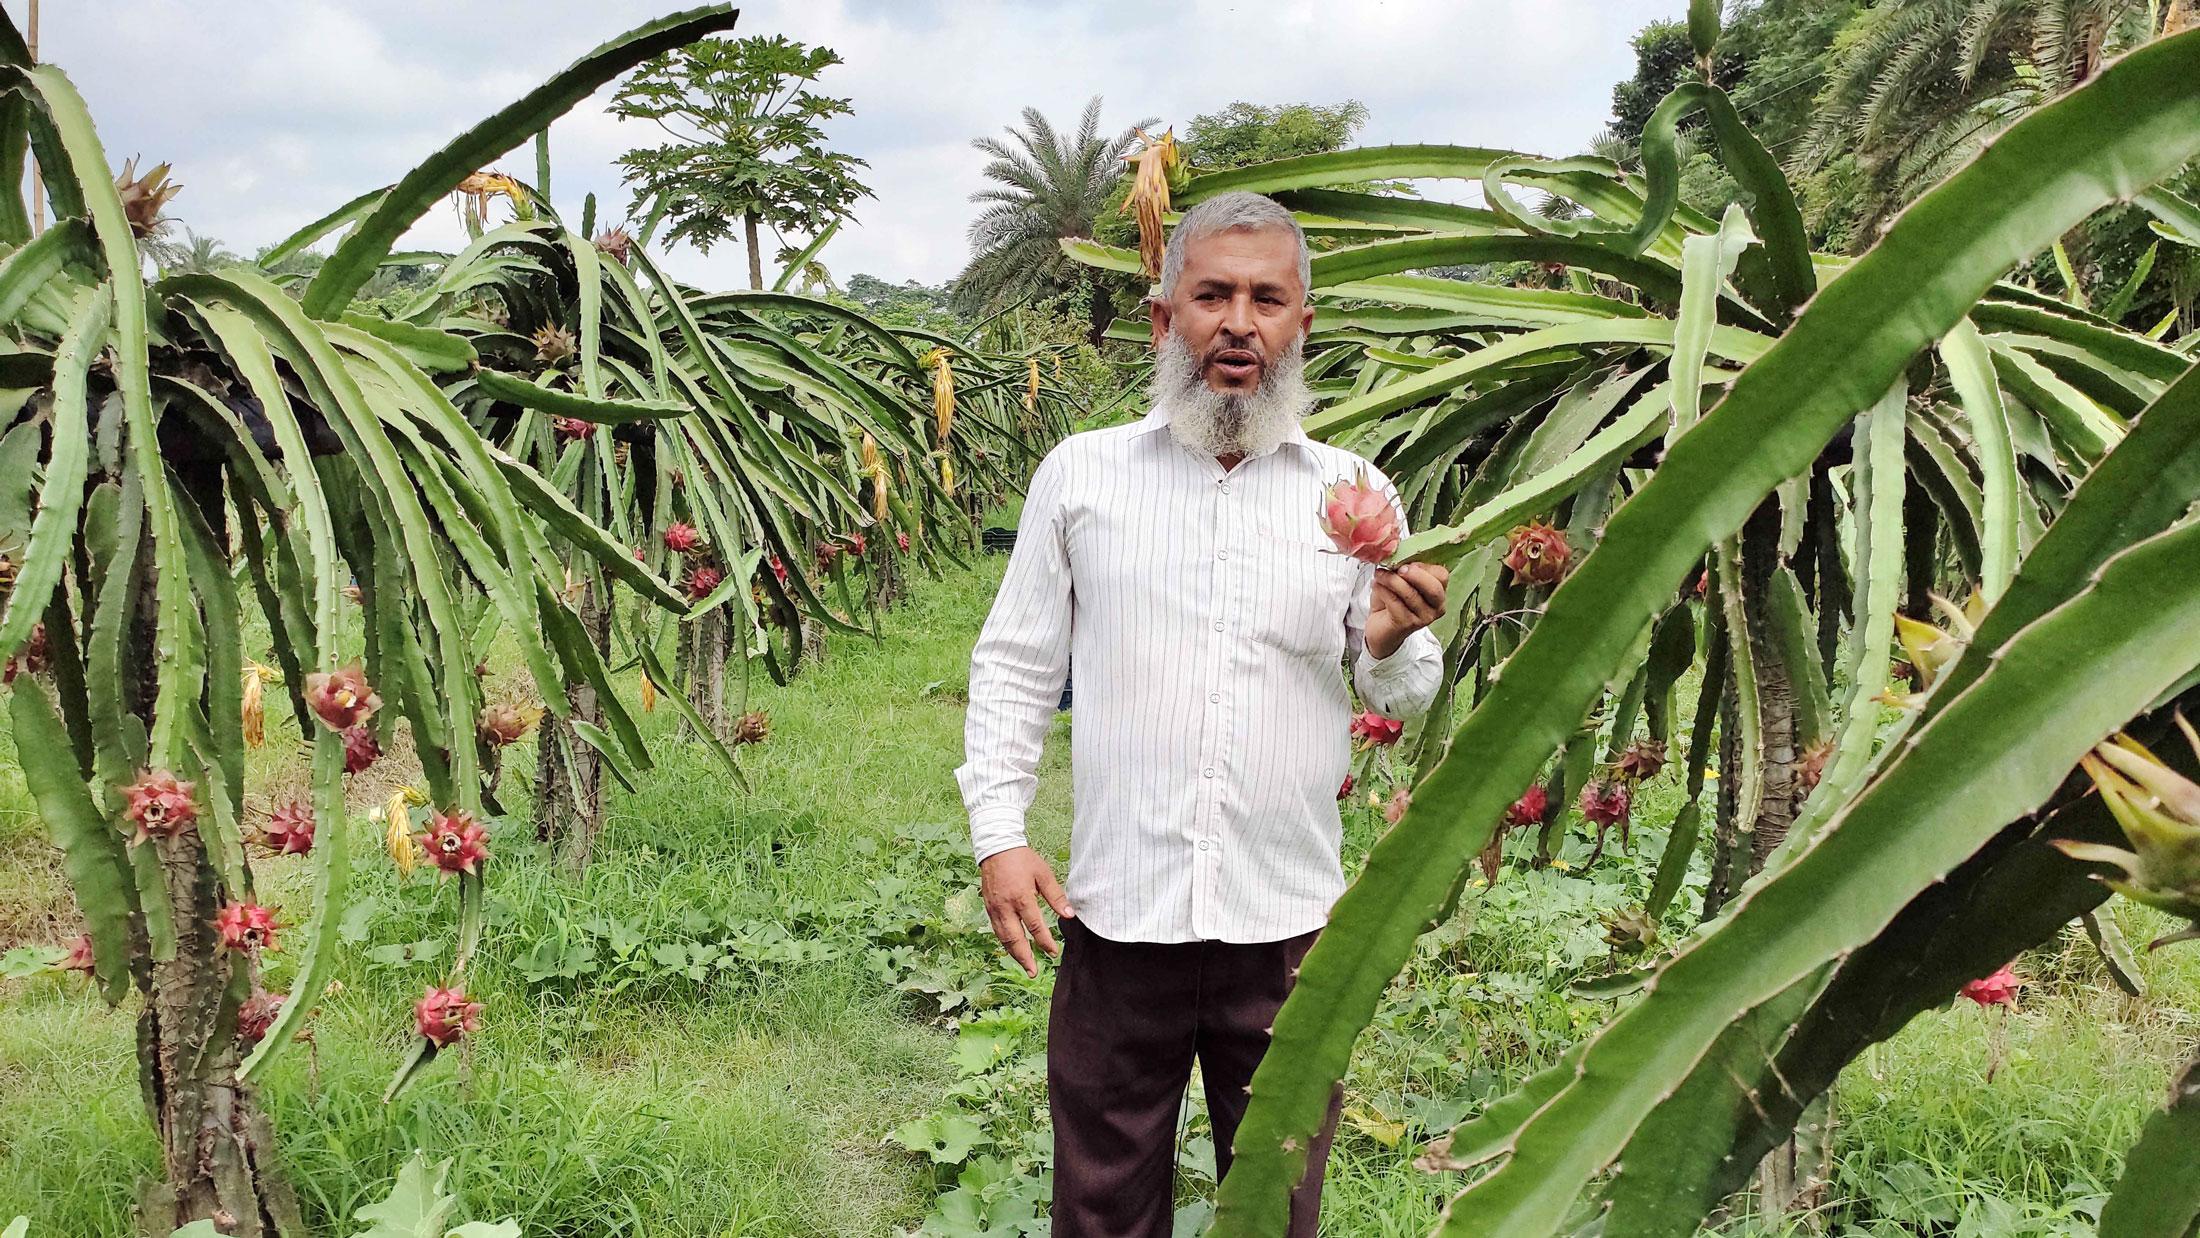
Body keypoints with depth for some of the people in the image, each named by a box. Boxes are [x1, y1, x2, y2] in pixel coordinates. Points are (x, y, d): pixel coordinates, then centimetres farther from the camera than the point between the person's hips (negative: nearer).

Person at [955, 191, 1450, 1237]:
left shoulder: (1353, 493, 4)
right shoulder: (1080, 473, 2)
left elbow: (1405, 699, 9)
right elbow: (1012, 666, 6)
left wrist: (1391, 645, -14)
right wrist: (998, 836, -3)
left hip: (1288, 920, 1)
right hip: (1118, 912, 0)